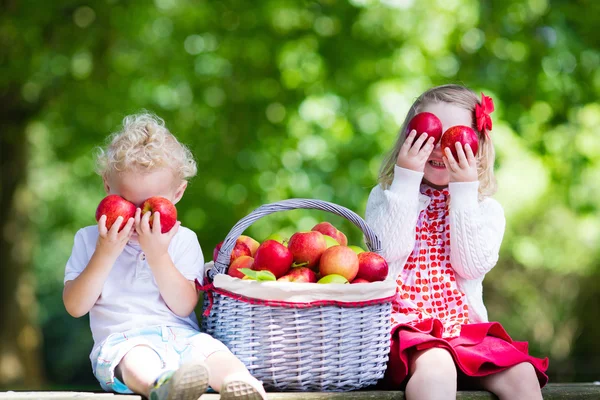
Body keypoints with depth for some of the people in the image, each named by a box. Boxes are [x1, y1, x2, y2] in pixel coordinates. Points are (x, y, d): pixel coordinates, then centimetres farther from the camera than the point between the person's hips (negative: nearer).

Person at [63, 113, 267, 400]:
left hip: (181, 336, 2)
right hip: (122, 340, -2)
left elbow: (183, 306, 0)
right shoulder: (89, 239, 12)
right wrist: (105, 255, -10)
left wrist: (157, 255, -12)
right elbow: (75, 307, 2)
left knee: (211, 350, -31)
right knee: (137, 358, -38)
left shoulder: (183, 240, 12)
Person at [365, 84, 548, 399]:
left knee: (522, 374, -22)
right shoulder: (387, 196, 10)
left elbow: (471, 266, -7)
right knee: (436, 365, -36)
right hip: (405, 326, -3)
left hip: (465, 328, 3)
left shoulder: (487, 208, 11)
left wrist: (464, 191, -8)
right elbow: (388, 249, -10)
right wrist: (405, 179, -10)